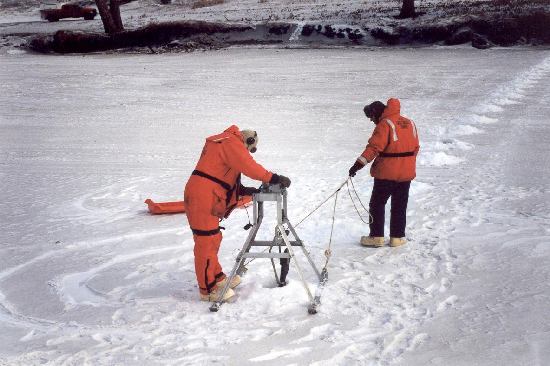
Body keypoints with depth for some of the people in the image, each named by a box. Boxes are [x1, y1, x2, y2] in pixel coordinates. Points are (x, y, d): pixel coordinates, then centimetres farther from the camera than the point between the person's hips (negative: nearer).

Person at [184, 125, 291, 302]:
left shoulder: (222, 142, 23)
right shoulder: (232, 143, -8)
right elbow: (249, 166, -19)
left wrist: (242, 190, 11)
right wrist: (274, 178, -17)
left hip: (204, 197, 10)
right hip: (202, 197, -10)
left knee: (212, 239, 18)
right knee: (207, 241, -5)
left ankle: (217, 277, 30)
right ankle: (209, 289, 0)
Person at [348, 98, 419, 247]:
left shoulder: (384, 125, -13)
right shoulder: (409, 123, 10)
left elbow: (374, 147, -24)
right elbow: (415, 147, 15)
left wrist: (359, 164, -27)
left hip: (386, 173, -6)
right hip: (407, 172, 6)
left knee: (377, 204, 6)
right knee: (400, 206, 14)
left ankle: (377, 237, 6)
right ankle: (397, 237, 16)